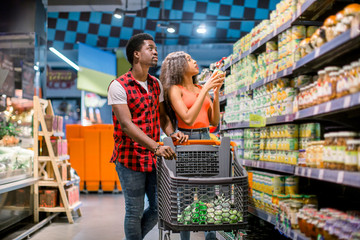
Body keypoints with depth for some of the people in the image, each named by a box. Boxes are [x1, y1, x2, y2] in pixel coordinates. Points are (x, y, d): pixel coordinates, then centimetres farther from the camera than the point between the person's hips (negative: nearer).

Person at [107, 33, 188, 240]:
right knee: (135, 211, 3)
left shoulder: (156, 84, 10)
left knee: (159, 208, 13)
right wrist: (156, 147, -29)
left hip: (153, 158, 7)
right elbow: (126, 124, -20)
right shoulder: (118, 86, -11)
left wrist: (171, 133, -9)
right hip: (130, 158, -6)